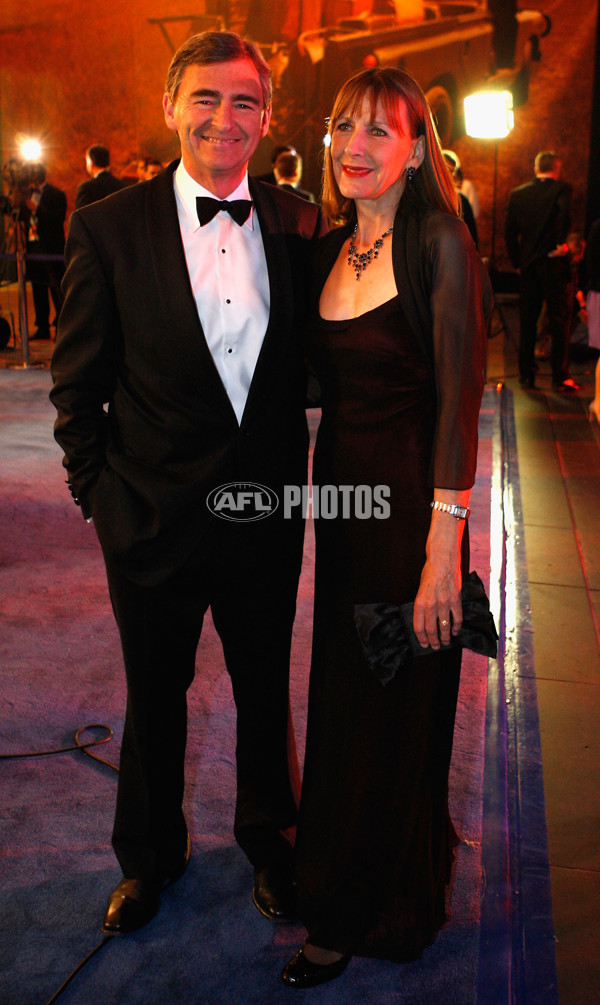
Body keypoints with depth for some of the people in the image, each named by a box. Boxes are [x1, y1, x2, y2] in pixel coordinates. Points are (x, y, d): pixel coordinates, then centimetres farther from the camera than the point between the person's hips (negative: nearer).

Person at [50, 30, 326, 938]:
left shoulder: (299, 224, -1)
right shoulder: (109, 226, -7)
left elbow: (313, 361, 7)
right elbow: (78, 381, -3)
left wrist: (291, 471, 0)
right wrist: (97, 489, -4)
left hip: (268, 512, 2)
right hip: (155, 515, -1)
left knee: (265, 689, 19)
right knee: (155, 694, 18)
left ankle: (267, 838, 46)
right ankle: (149, 855, 44)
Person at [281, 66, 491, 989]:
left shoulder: (437, 241, -13)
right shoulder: (331, 248, 9)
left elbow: (459, 401, -18)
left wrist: (443, 550, -22)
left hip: (411, 500, -7)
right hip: (340, 490, 7)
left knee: (396, 709, 8)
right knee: (340, 695, 19)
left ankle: (362, 913, 31)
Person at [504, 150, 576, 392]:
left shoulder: (517, 194, 9)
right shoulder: (561, 189, -3)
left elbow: (509, 233, 8)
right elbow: (565, 212, -24)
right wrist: (562, 242, -13)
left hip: (527, 266, 4)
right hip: (553, 264, -3)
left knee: (527, 322, 10)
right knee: (559, 321, 2)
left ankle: (526, 376, 12)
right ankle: (560, 378, 1)